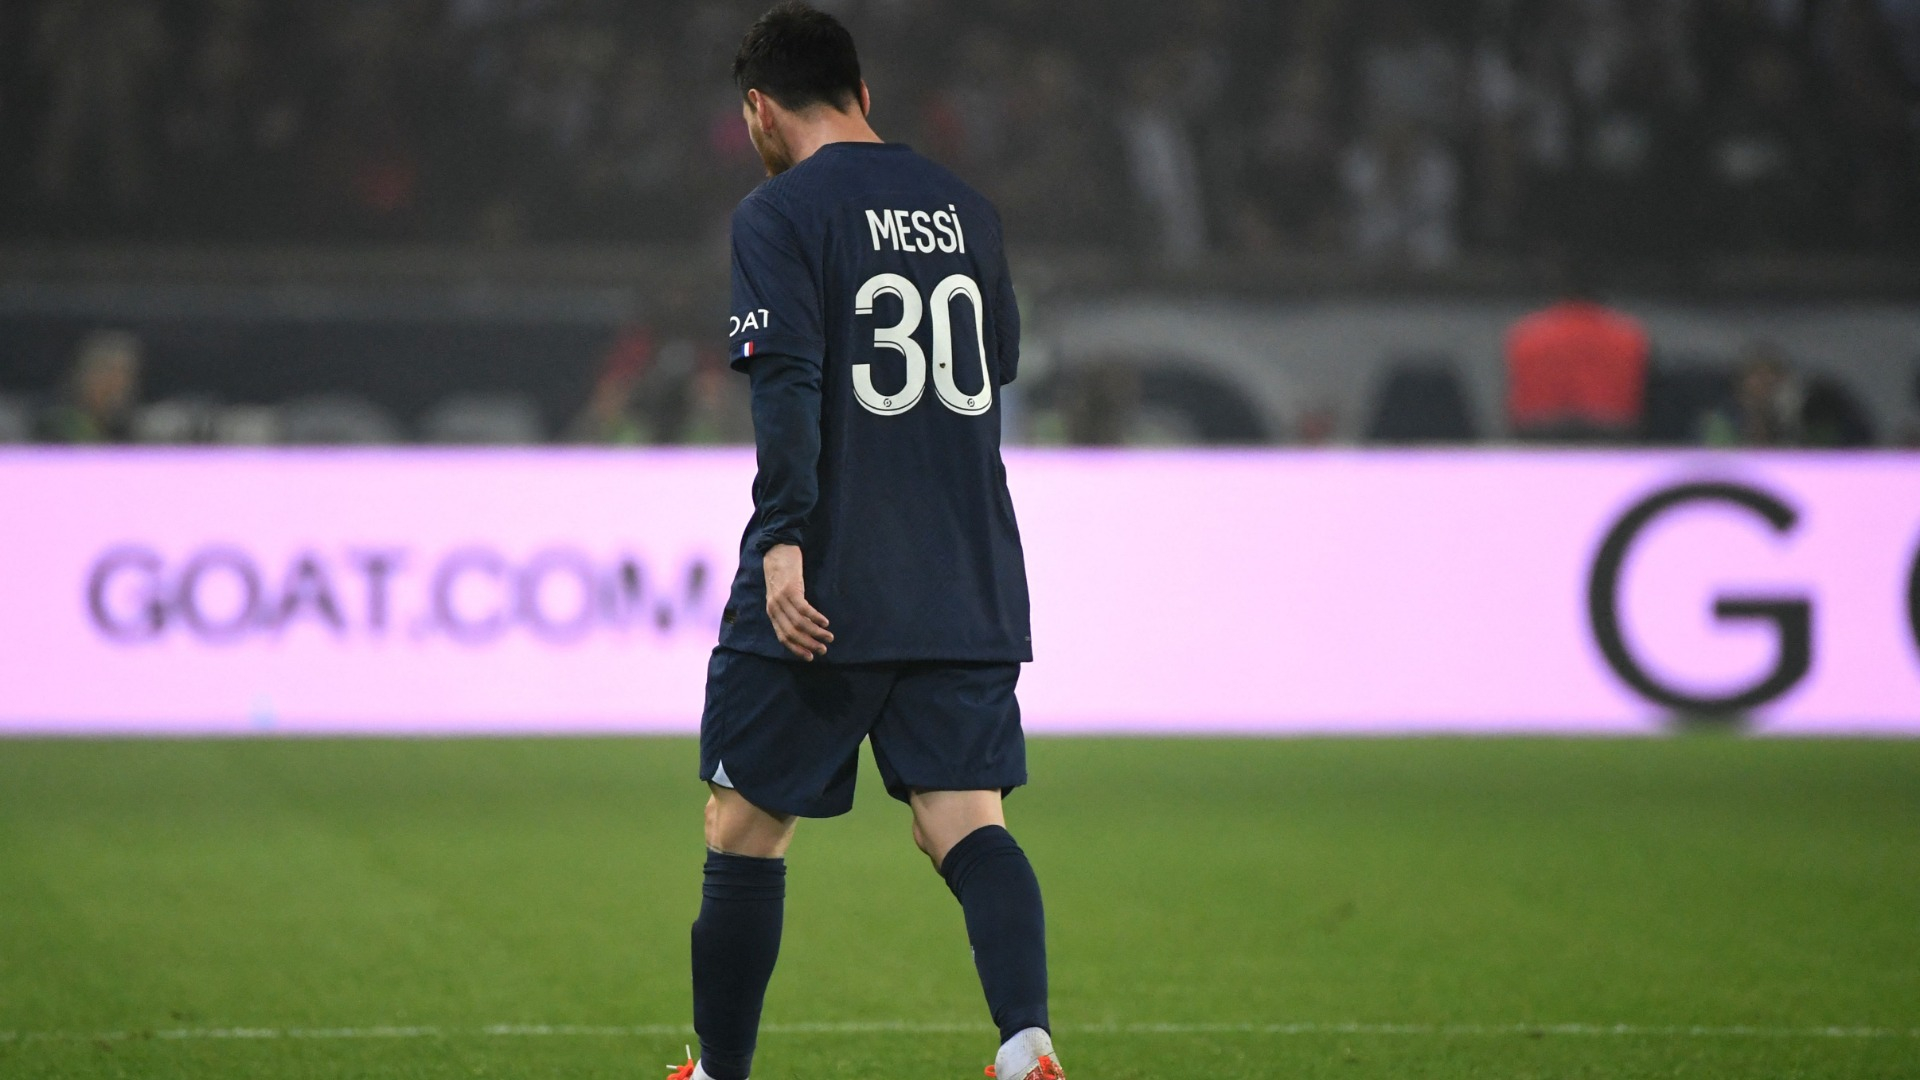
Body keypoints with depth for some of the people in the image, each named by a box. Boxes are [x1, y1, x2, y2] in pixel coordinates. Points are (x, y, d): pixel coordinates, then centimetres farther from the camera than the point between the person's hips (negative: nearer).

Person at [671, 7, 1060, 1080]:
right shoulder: (968, 208, 12)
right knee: (969, 825, -1)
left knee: (745, 831, 10)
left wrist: (784, 541, -22)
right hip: (971, 592, 5)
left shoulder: (779, 214, -6)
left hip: (823, 593, -5)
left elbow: (784, 382, -18)